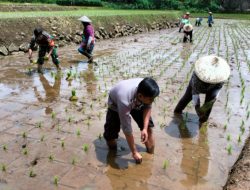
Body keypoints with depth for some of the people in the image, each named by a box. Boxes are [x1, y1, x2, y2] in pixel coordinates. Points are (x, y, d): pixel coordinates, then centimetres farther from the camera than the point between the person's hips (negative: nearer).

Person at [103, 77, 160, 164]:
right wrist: (134, 152, -27)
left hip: (136, 103, 4)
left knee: (148, 125, -9)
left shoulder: (146, 91, -35)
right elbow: (127, 129, -37)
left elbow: (147, 107, -14)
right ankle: (109, 137, 31)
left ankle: (151, 153, 10)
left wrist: (145, 129, -24)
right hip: (116, 103, -4)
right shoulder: (125, 101, -47)